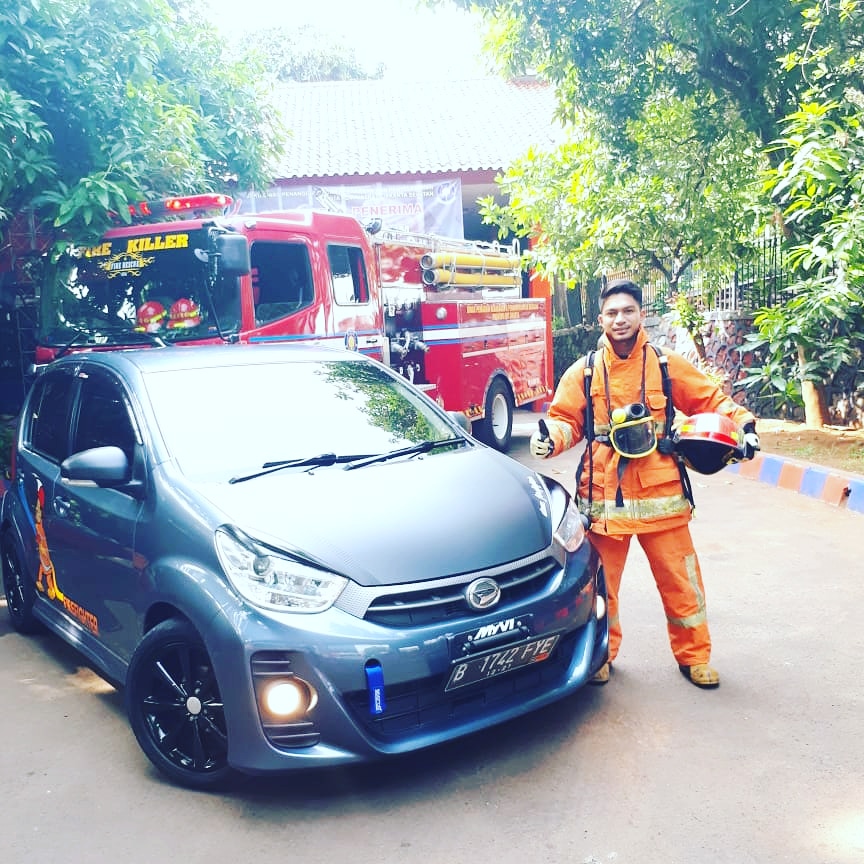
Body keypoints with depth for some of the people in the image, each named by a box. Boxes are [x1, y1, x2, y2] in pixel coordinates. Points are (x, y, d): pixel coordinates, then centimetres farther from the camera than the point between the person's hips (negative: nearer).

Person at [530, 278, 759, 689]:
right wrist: (550, 437, -16)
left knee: (680, 578, 7)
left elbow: (710, 399, 10)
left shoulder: (666, 365, 4)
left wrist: (743, 424, -4)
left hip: (661, 494, 0)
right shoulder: (584, 371, 4)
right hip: (604, 496, 0)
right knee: (601, 581, 9)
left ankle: (693, 655, 26)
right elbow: (566, 419, 4)